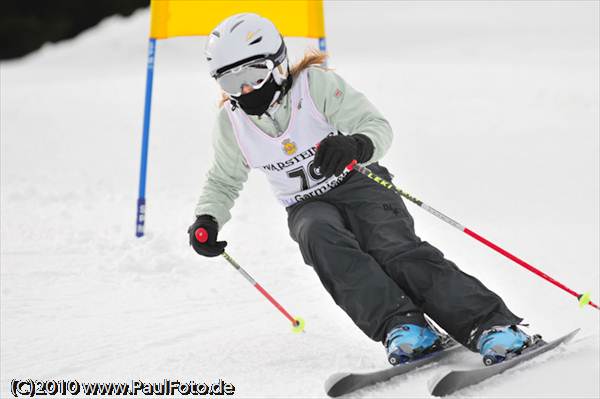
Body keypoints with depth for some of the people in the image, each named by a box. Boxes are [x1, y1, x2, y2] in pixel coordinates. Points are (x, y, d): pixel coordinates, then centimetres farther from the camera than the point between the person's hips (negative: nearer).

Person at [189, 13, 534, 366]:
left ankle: (490, 325, -38)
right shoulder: (232, 122, -4)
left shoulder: (317, 85, -15)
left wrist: (355, 146, -40)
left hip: (358, 184, -2)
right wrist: (207, 220, -7)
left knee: (396, 249, -30)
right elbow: (224, 182, 13)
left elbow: (378, 127, -16)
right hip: (308, 207, 3)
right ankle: (401, 325, -43)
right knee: (321, 237, -34)